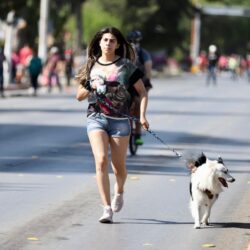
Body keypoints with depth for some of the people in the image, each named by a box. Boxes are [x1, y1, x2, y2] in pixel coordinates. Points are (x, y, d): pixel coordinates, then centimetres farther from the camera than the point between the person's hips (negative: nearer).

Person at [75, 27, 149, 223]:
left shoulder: (126, 66, 2)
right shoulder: (91, 66, 8)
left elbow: (142, 92, 5)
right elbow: (79, 96, 14)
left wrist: (142, 115, -7)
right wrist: (90, 87, -7)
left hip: (120, 120, -1)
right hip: (96, 118, 1)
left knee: (119, 166, 8)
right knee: (101, 161, -18)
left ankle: (119, 191, 43)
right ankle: (107, 209, -18)